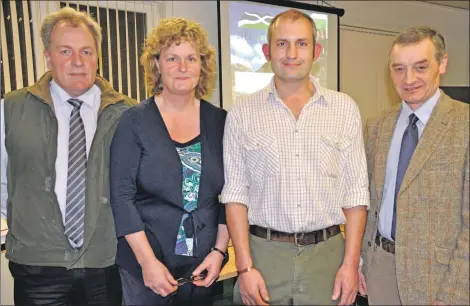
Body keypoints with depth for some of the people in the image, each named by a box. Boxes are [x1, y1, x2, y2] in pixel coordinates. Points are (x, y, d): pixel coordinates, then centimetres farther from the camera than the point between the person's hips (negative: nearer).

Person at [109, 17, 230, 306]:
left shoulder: (219, 121, 1)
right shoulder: (134, 121, -7)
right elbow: (122, 195, -10)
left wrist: (219, 250, -3)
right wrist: (148, 261, -14)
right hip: (144, 263, -2)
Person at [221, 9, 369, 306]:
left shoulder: (345, 108, 1)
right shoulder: (242, 113, -1)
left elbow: (355, 191, 2)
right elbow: (236, 193, -2)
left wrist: (351, 262, -4)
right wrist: (245, 267, -7)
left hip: (327, 253, 1)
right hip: (263, 252, 0)